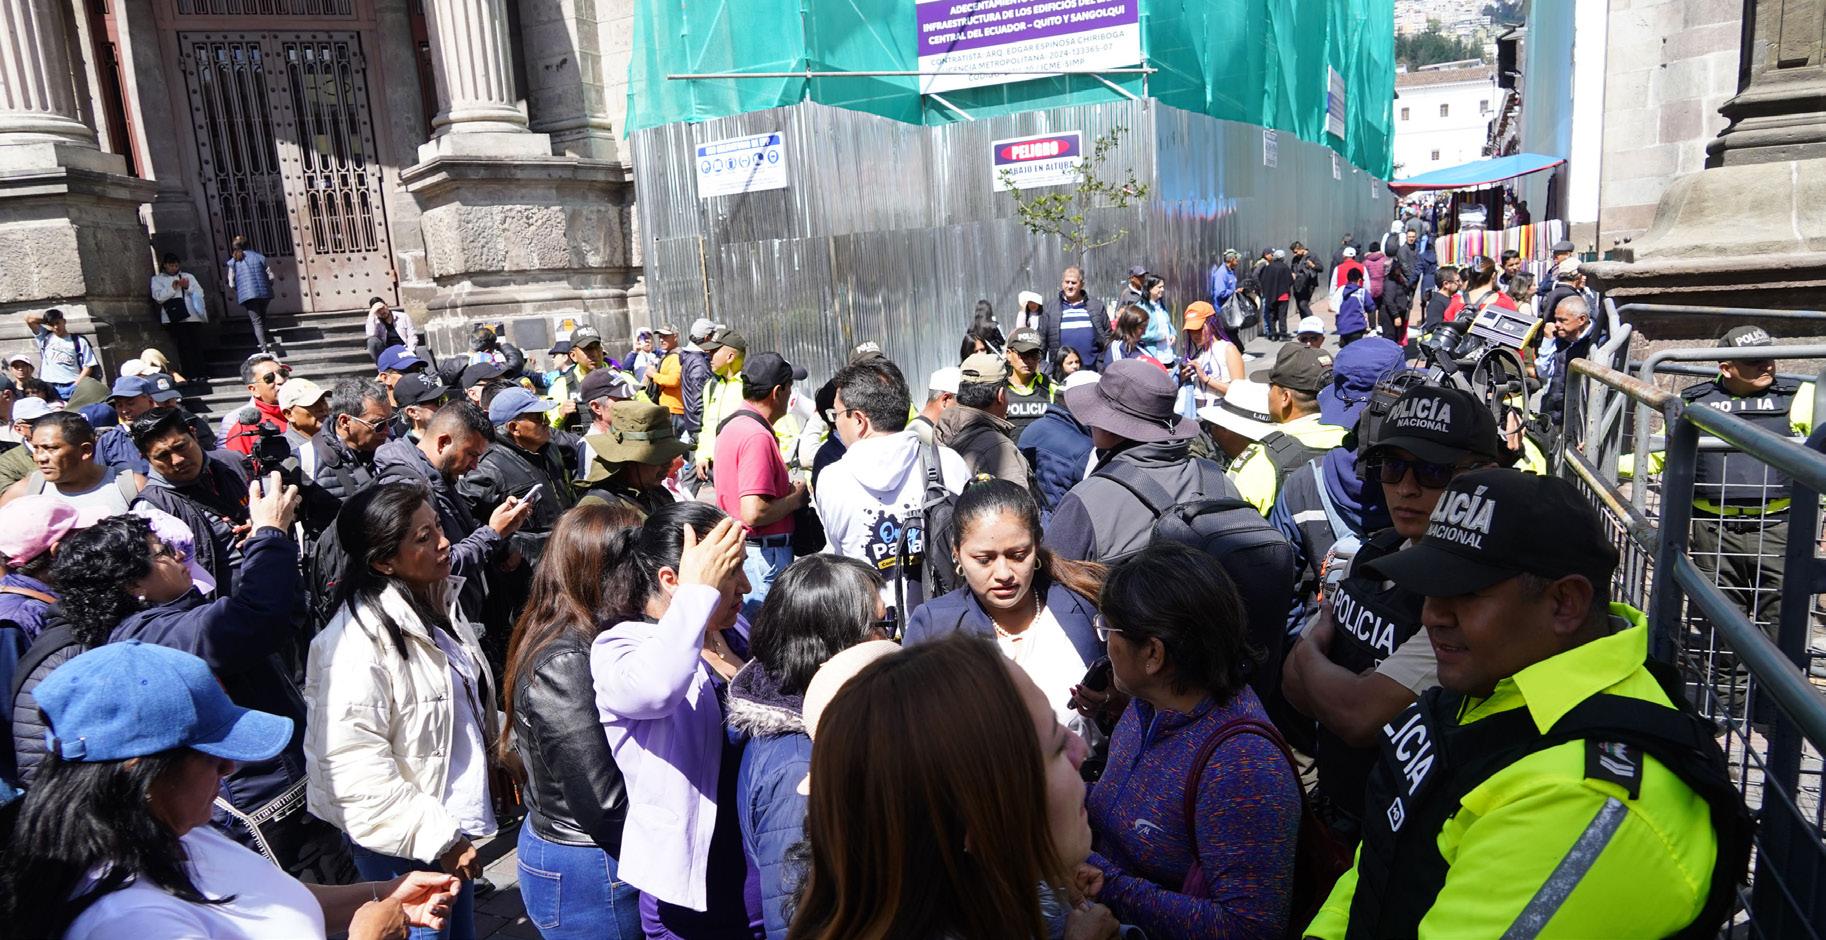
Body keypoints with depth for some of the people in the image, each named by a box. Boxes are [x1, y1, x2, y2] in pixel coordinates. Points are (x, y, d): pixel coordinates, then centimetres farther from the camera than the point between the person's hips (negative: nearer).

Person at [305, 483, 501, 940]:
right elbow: (355, 769, -27)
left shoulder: (437, 604, 4)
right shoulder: (357, 640, -24)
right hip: (405, 847, -8)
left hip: (453, 828, 8)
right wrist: (437, 839, -21)